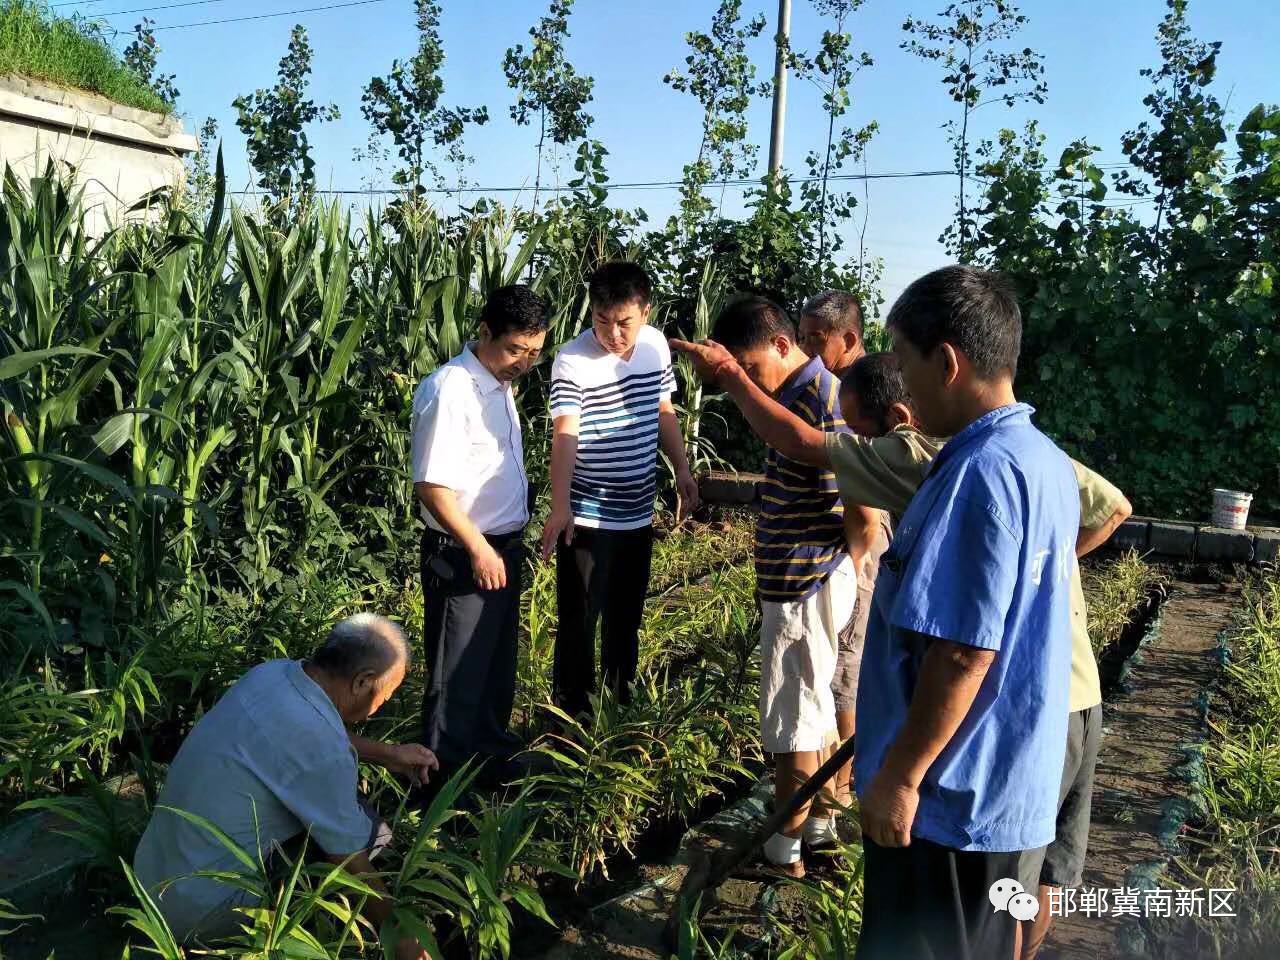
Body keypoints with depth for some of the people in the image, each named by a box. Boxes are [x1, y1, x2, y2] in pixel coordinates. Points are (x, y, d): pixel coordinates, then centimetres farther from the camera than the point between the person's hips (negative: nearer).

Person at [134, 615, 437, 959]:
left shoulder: (272, 671, -5)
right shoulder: (321, 748, -27)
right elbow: (353, 867, -15)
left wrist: (388, 754, 22)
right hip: (199, 912, -8)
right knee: (370, 830, -5)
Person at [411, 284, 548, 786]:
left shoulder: (499, 382, 7)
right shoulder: (449, 391, -21)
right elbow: (431, 486, -23)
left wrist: (507, 544, 16)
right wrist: (478, 549, -19)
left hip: (504, 545, 9)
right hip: (463, 555, -9)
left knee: (499, 662, 22)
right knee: (459, 671, 5)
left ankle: (493, 754, 39)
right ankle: (451, 774, 21)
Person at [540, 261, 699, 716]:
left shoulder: (656, 344, 0)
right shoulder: (573, 359, -18)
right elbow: (565, 434, -29)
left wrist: (682, 468, 10)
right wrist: (559, 507, -40)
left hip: (638, 512, 6)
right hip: (587, 517, -6)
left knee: (627, 616, 19)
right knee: (579, 621, 3)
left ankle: (621, 702, 36)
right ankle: (573, 713, 18)